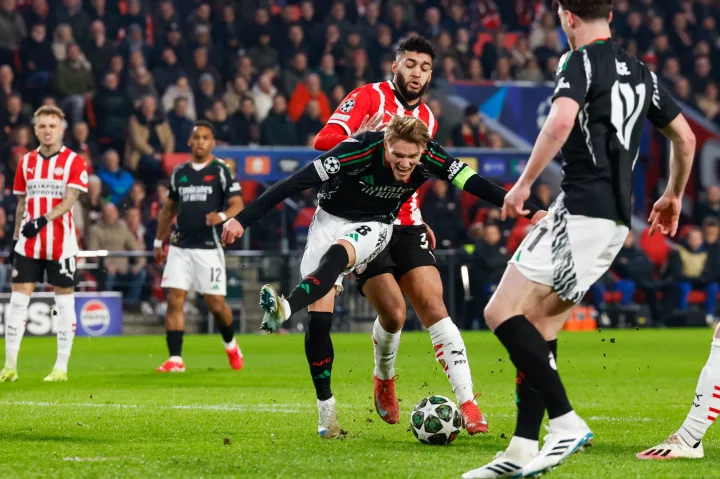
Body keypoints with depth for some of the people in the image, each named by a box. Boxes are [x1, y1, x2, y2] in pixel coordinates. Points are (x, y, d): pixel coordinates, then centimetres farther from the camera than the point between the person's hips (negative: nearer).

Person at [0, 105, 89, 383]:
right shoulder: (26, 162, 10)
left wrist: (44, 219, -30)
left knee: (64, 302, 1)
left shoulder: (74, 162, -3)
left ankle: (61, 368, 7)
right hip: (28, 244, 4)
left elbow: (70, 199, -15)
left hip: (61, 243, -4)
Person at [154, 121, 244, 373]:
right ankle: (175, 359, -6)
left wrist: (222, 216, -28)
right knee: (174, 300, -8)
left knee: (216, 304, 0)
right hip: (180, 247, 4)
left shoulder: (221, 171, -1)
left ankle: (230, 345, 28)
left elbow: (238, 205, -8)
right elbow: (168, 208, 22)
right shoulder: (179, 172, 12)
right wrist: (159, 241, 20)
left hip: (208, 247, -4)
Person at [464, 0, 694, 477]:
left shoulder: (580, 61, -6)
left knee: (502, 313, -11)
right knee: (540, 326, 11)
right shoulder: (640, 72, 18)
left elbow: (562, 120, -25)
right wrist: (673, 197, 38)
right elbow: (686, 138, 24)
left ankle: (567, 422, -20)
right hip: (617, 220, 9)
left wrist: (524, 183, -19)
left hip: (581, 212, -9)